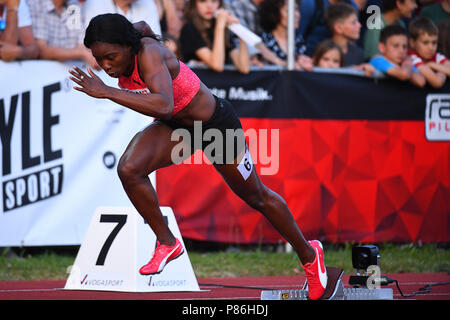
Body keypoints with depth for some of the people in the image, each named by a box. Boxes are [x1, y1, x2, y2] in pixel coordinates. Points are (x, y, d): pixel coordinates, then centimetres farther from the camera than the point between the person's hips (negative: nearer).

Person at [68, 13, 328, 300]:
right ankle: (167, 243, 0)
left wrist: (107, 92, -57)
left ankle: (308, 254, 36)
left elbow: (163, 105, -55)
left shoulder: (149, 53, -38)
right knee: (129, 169, -20)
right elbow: (143, 28, 10)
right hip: (175, 127, 6)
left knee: (257, 197, 12)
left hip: (217, 124, -6)